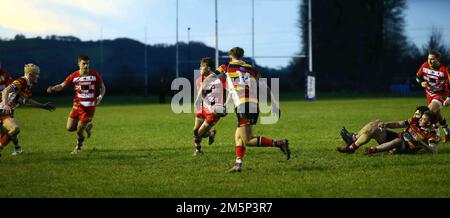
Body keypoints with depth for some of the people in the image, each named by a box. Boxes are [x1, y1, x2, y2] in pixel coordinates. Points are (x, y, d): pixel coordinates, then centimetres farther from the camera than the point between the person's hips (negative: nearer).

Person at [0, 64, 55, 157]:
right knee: (15, 128, -27)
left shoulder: (28, 86, 13)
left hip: (8, 111, 11)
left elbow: (26, 101, 30)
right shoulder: (21, 82, -17)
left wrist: (43, 106, 32)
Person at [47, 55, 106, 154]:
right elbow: (62, 86, -3)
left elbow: (102, 86, 10)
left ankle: (78, 147, 24)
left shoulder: (95, 75, -4)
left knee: (79, 130, -5)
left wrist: (100, 96, -8)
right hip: (77, 104, 3)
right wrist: (52, 89, -22)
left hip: (89, 106, -2)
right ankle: (87, 126, 30)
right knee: (70, 128, 0)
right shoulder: (74, 76, -3)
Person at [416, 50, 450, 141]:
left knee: (430, 111, -27)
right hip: (430, 94, 6)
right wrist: (422, 83, -16)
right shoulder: (425, 66, -10)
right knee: (438, 115, 18)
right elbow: (418, 77, 5)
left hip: (441, 94, -6)